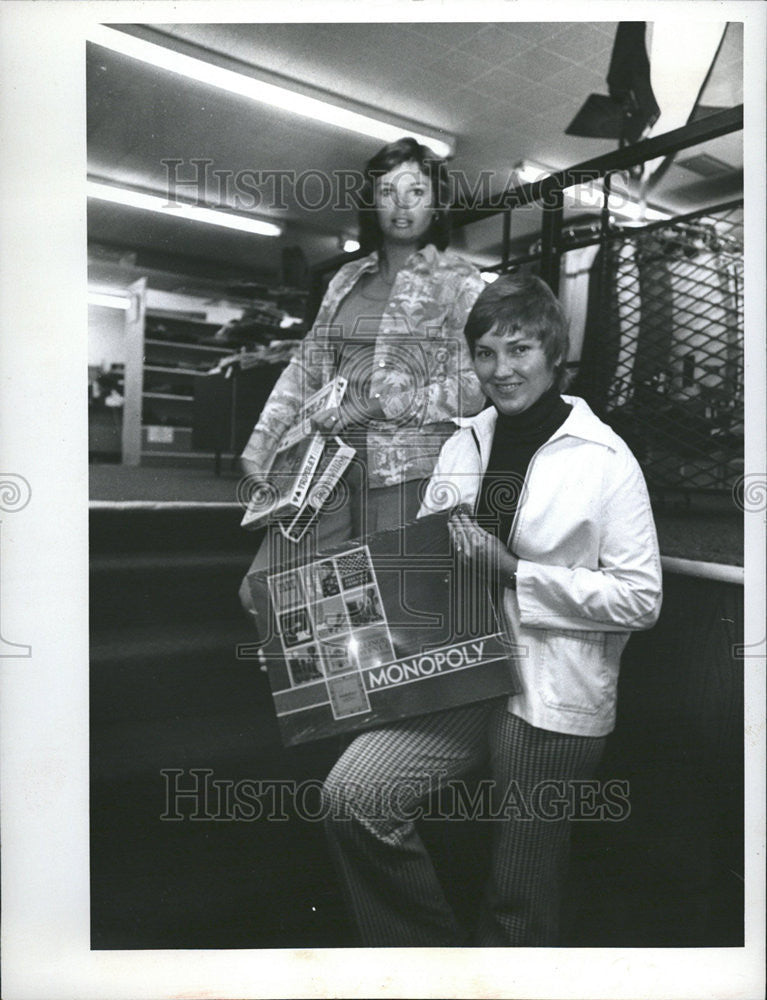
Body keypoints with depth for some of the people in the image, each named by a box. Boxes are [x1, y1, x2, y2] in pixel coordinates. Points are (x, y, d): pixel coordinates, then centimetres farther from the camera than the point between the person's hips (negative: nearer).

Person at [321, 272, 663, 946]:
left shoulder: (605, 459, -8)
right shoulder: (463, 445, 8)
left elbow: (641, 598, -11)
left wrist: (514, 570, -17)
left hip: (554, 694, -4)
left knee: (521, 903, 10)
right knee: (353, 794, -14)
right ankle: (436, 950, 11)